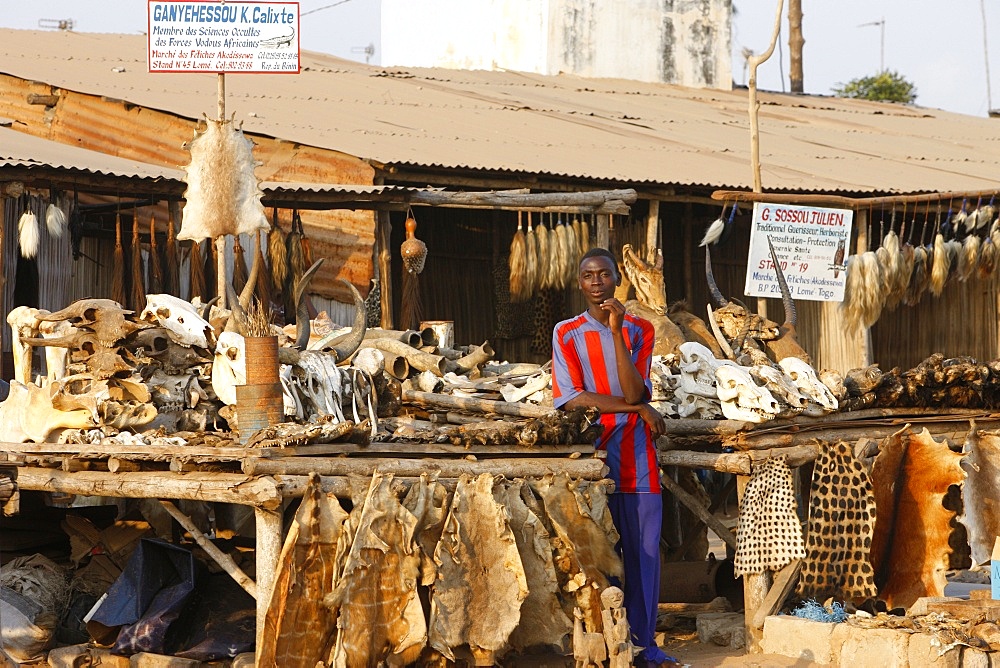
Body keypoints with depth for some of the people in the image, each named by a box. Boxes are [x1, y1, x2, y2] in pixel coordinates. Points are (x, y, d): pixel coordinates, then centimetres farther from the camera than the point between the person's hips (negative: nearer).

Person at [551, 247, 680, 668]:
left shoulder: (639, 330, 8)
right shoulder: (567, 333, 3)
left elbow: (634, 391, -7)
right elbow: (571, 399, -8)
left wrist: (616, 331, -14)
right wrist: (637, 408, -8)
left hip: (636, 459, 2)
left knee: (644, 550, 1)